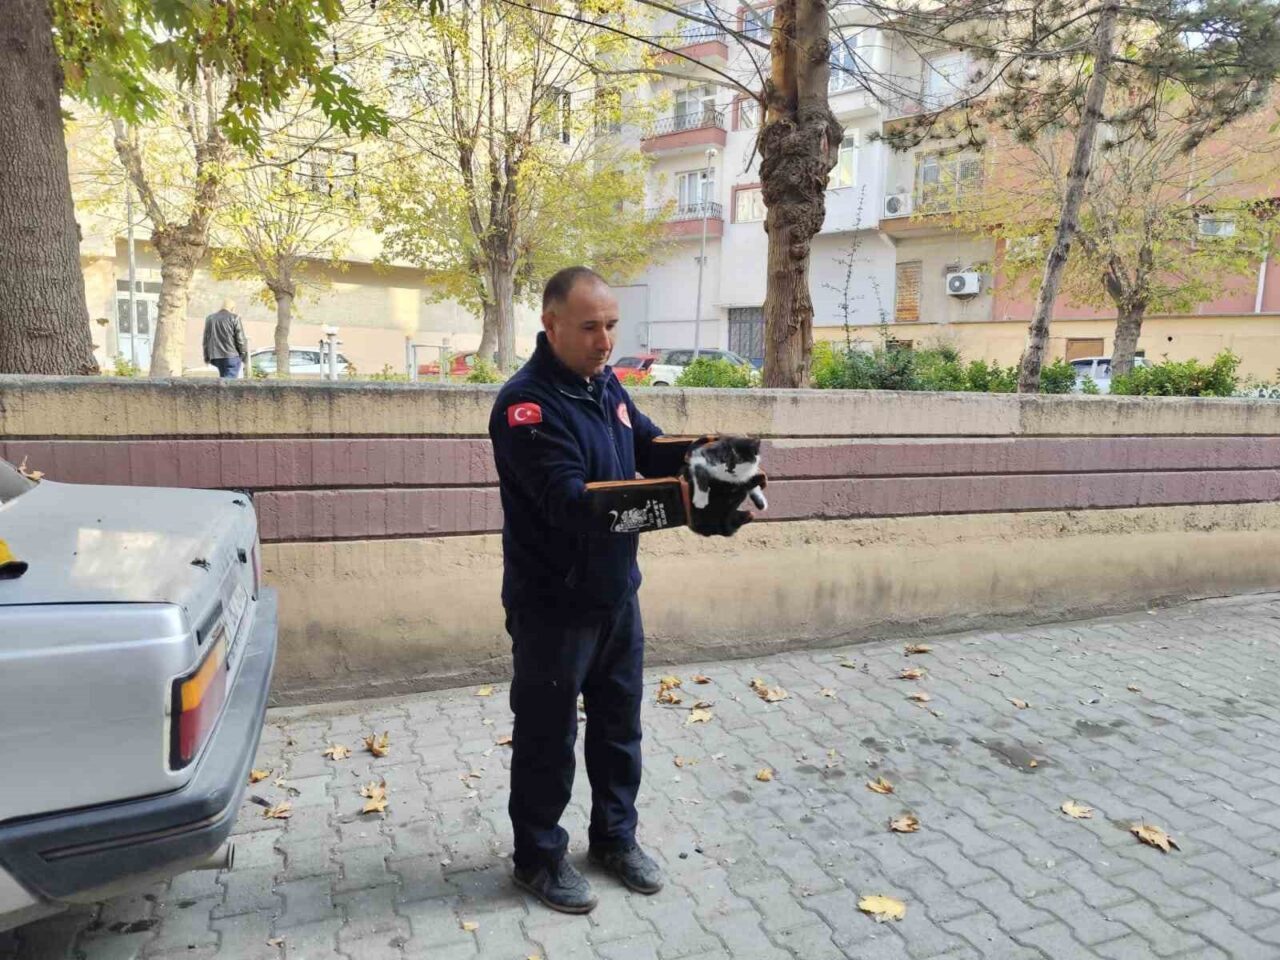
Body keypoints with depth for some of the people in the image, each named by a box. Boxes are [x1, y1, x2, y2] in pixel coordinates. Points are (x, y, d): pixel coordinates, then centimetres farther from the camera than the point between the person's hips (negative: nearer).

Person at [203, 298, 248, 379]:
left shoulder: (210, 318, 13)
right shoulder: (234, 318, -4)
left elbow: (206, 339, 16)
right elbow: (241, 339, -7)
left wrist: (207, 357, 23)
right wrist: (244, 357, 2)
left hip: (215, 357, 6)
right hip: (231, 356, -6)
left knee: (224, 378, 21)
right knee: (229, 380, -8)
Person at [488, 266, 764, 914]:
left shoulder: (603, 383, 4)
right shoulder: (527, 404, -23)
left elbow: (647, 445, 13)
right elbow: (575, 502, -32)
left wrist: (701, 452, -9)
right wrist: (684, 504, -40)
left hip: (616, 594, 8)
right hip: (553, 607, -8)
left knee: (619, 722, 20)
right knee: (548, 736, 9)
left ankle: (614, 836, 40)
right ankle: (538, 856, 31)